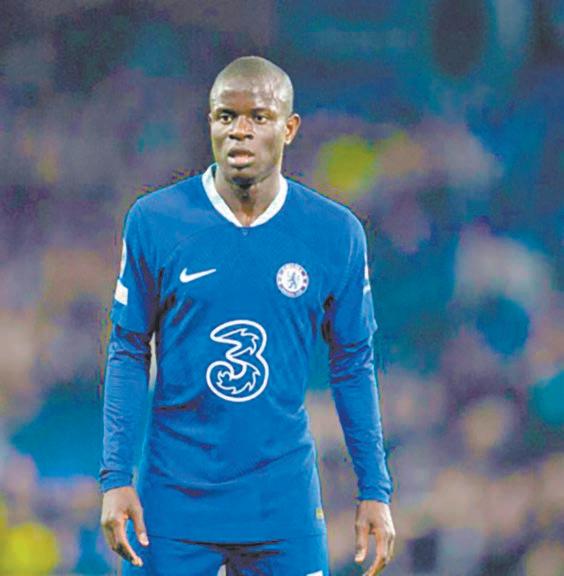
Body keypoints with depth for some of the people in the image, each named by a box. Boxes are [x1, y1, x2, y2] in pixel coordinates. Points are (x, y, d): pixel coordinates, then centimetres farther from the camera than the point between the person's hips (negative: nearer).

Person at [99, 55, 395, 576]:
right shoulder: (154, 221, -2)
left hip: (284, 505, 1)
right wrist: (115, 479, -5)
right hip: (173, 503, 0)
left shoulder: (336, 233, 0)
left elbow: (353, 366, 7)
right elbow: (128, 353, 2)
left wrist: (375, 492, 5)